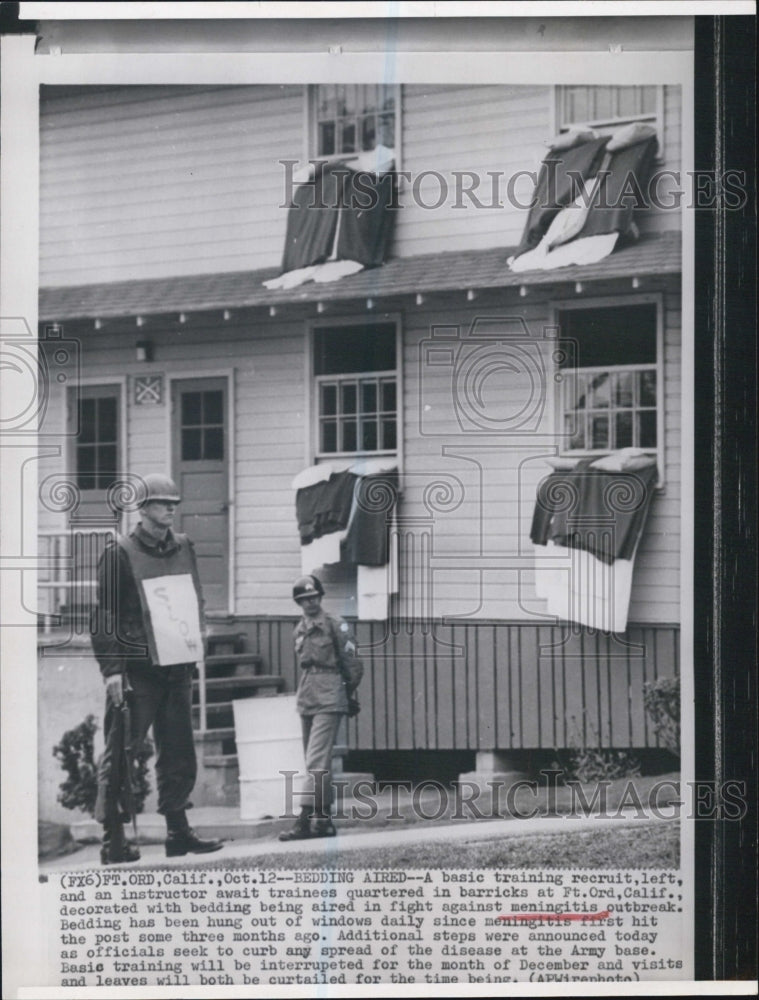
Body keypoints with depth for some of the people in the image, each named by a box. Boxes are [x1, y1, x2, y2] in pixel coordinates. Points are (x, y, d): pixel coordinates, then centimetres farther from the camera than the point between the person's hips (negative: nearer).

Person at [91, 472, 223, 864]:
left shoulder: (183, 548, 14)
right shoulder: (120, 553, -5)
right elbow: (104, 613, -8)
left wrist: (194, 646, 11)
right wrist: (111, 669, -14)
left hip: (177, 667, 6)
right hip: (136, 670, -6)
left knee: (179, 754, 10)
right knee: (120, 754, -4)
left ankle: (178, 832, 17)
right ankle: (113, 839, -1)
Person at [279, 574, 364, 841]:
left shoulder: (335, 626, -5)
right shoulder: (300, 630, 14)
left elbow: (354, 667, -1)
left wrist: (345, 693, 6)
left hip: (328, 702, -7)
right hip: (306, 702, 7)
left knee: (316, 763, -14)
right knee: (319, 765, 10)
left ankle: (305, 822, -19)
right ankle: (324, 821, 15)